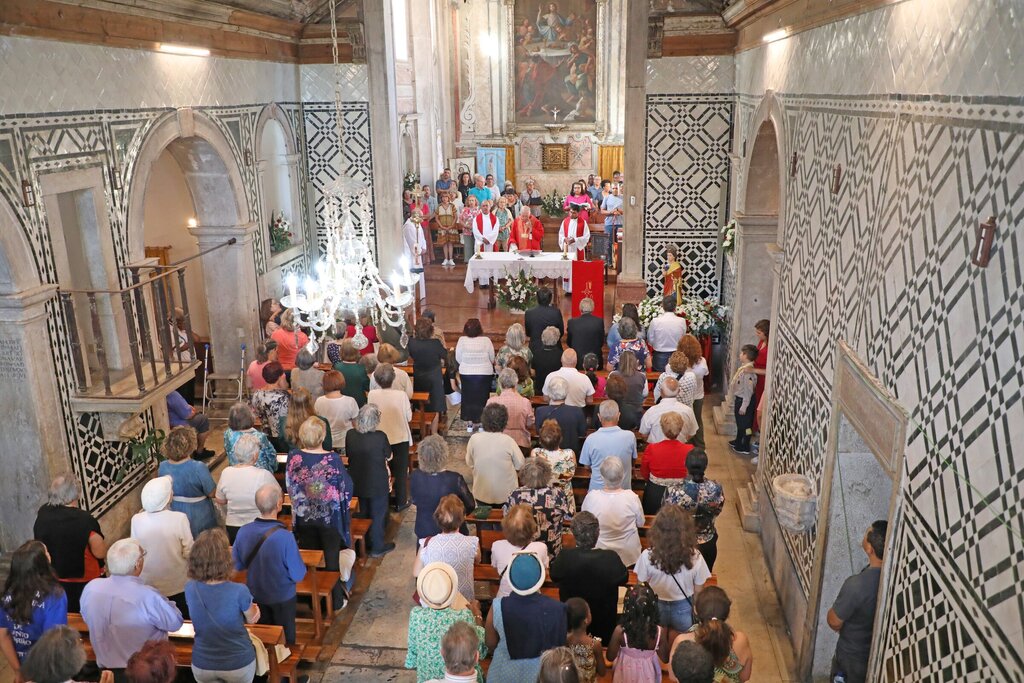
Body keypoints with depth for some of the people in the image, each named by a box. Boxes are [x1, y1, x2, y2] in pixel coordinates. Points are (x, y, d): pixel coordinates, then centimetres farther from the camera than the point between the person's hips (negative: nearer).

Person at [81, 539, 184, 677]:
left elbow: (87, 618, 6)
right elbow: (175, 622, -15)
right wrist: (165, 602, 1)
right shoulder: (148, 596, -30)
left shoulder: (91, 588, -14)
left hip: (105, 668, 5)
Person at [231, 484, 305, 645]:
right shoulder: (285, 537, -33)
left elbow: (237, 566, -3)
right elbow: (298, 575, -22)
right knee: (285, 638, 21)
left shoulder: (243, 531, -20)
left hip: (255, 595, 4)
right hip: (282, 596, -4)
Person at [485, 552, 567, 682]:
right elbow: (561, 645, -9)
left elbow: (491, 645, -7)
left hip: (506, 674, 0)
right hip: (543, 674, 0)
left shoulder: (497, 607, -22)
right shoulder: (557, 609, -24)